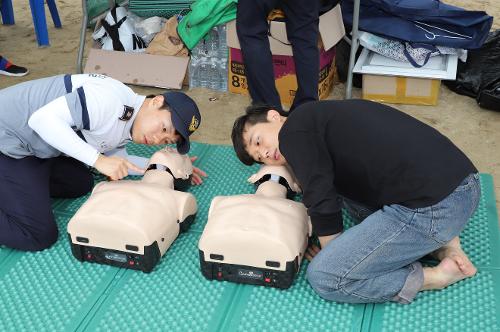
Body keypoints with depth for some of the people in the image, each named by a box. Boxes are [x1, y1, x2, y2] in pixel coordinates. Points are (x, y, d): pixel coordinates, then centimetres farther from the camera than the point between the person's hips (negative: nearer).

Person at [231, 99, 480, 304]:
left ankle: (435, 276, 3)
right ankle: (442, 243, 16)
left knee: (323, 278, -2)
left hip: (434, 206, -9)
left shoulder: (294, 130, -1)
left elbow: (323, 204, -6)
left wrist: (333, 256, 7)